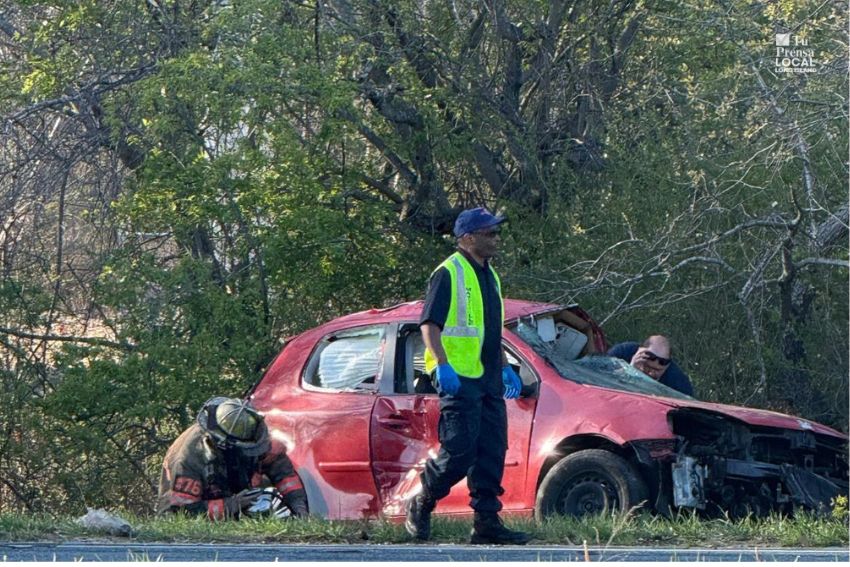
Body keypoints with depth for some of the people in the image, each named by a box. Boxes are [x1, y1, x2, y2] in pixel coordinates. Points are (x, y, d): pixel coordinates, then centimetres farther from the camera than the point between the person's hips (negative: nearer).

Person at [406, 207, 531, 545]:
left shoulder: (489, 276, 20)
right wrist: (442, 364, -25)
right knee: (459, 451, -11)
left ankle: (487, 523, 7)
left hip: (488, 379, 9)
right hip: (458, 379, -9)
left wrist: (505, 368, 24)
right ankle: (421, 506, 8)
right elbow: (429, 324, -15)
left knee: (492, 453, 4)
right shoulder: (449, 274, -8)